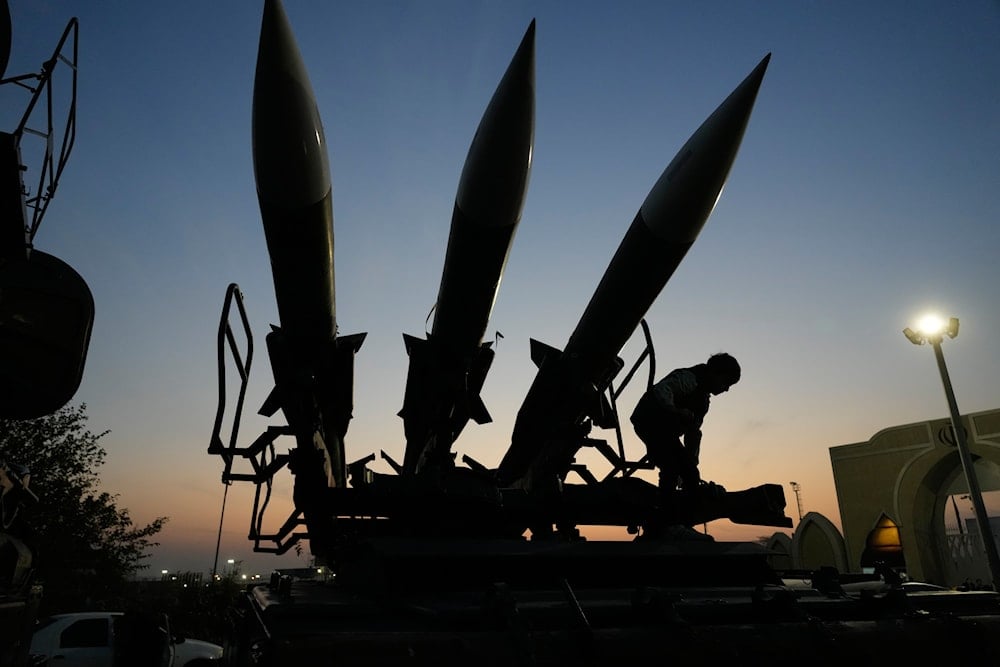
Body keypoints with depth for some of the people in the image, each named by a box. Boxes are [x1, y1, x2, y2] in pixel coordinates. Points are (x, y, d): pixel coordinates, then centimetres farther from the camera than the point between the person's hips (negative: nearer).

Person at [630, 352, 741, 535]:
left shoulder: (703, 399, 16)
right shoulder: (688, 378, -14)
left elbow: (693, 434, 19)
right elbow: (662, 390, -35)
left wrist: (692, 464, 13)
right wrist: (676, 411, -50)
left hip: (666, 430, 10)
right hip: (650, 422, -10)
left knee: (691, 475, 6)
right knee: (671, 468, -23)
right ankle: (668, 522, -22)